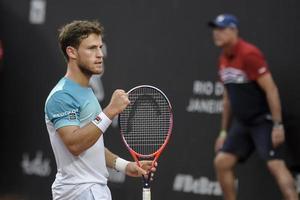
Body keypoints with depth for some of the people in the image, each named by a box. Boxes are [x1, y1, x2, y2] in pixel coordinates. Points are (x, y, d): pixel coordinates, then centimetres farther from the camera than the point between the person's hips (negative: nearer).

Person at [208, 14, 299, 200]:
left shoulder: (249, 54, -18)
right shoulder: (223, 59, 8)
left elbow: (271, 89, -20)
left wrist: (278, 125, -23)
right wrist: (224, 131, 19)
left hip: (263, 120, -8)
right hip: (241, 123, 8)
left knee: (275, 164, -20)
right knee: (222, 162, 4)